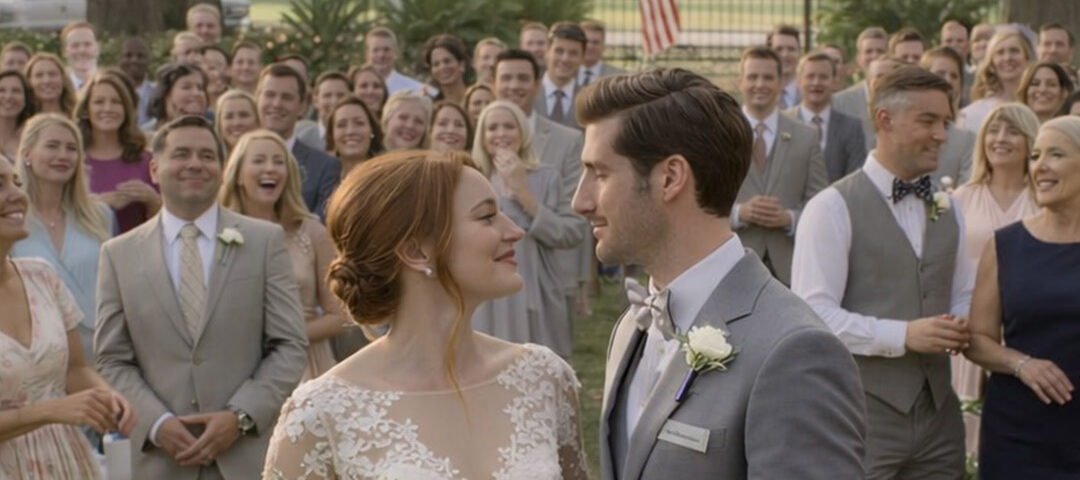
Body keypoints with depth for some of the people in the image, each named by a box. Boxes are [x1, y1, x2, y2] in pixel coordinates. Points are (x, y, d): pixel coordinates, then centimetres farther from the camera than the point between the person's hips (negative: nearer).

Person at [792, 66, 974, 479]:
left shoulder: (947, 210, 15)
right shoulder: (832, 207, -8)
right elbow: (813, 313, -15)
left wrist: (960, 326, -1)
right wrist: (902, 335, -22)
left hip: (938, 413, 6)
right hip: (862, 413, -6)